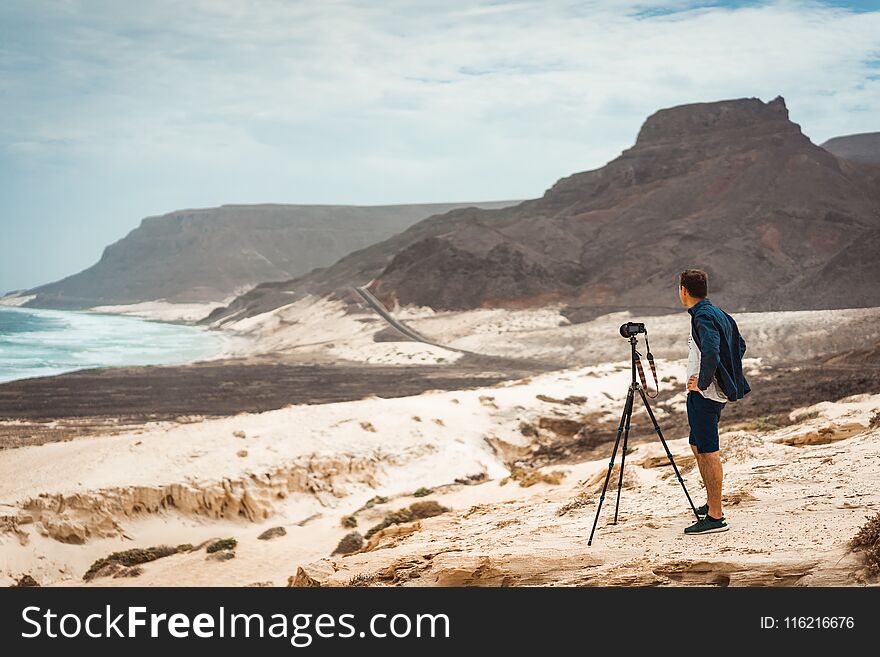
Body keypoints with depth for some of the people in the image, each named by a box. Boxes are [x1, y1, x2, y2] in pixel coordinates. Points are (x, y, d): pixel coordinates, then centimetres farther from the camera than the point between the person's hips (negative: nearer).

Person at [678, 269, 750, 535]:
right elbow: (740, 345, 24)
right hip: (711, 392, 10)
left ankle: (716, 517, -4)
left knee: (708, 452, -7)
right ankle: (711, 503, 30)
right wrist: (728, 375, 21)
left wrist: (702, 382, -21)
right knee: (698, 446, 20)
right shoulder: (718, 313, 13)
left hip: (704, 393, -10)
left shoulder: (703, 317, -17)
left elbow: (711, 352, -32)